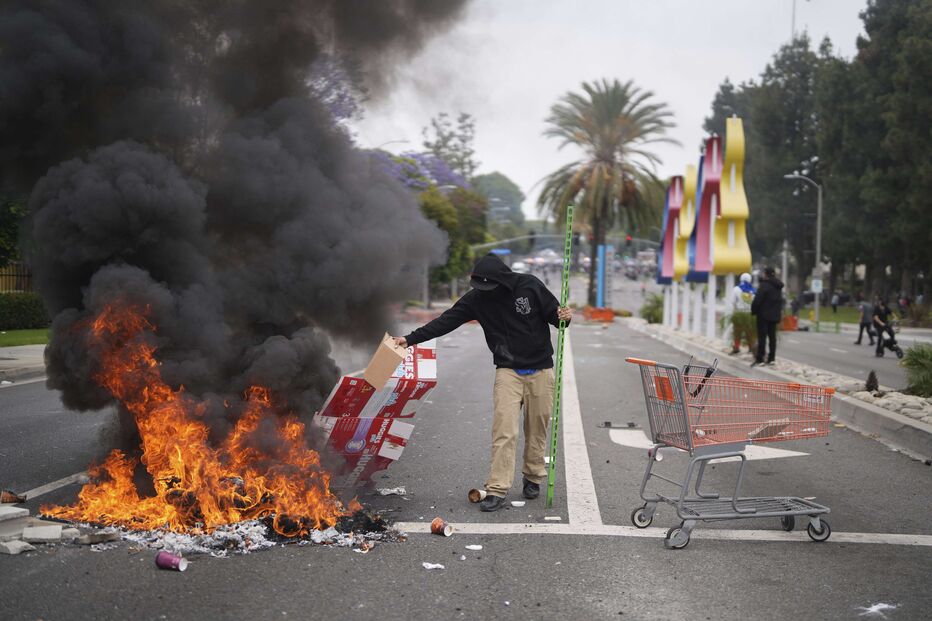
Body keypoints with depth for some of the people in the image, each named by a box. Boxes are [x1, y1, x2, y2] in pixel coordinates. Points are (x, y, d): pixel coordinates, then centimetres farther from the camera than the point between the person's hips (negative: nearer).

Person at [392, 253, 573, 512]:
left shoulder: (530, 286, -8)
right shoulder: (477, 298, -5)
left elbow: (553, 313, 2)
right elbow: (446, 321, -6)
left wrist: (564, 317, -22)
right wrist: (411, 339, -10)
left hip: (540, 370, 0)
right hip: (508, 371, 0)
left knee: (537, 430, 7)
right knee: (504, 430, -12)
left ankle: (533, 478, 27)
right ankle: (497, 490, -12)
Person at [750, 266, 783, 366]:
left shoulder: (764, 285, -15)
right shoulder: (778, 287, 11)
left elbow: (757, 300, -17)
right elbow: (780, 301, 15)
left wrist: (753, 311, -6)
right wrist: (779, 311, 18)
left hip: (764, 314, -7)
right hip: (774, 315, 7)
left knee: (762, 336, -5)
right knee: (772, 336, 11)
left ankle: (759, 359, -6)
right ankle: (771, 358, 12)